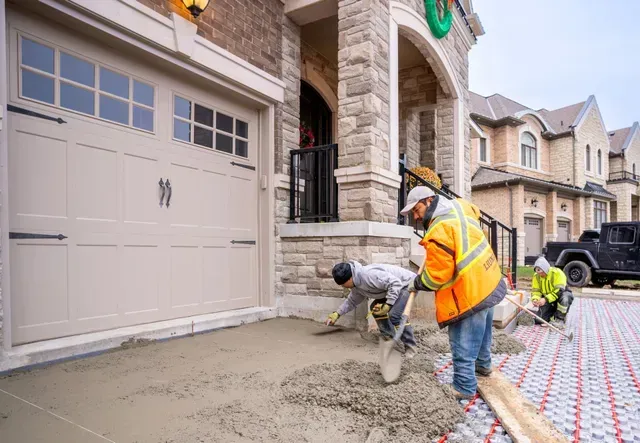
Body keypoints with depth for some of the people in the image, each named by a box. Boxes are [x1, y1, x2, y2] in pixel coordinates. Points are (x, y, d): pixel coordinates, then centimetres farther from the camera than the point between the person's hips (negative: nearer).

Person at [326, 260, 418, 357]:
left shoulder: (369, 274, -32)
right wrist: (337, 313, 8)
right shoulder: (356, 285, 2)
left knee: (395, 315, -23)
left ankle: (410, 346, -5)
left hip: (408, 284, -10)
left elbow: (395, 283, -32)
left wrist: (388, 305, -29)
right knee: (375, 307, 7)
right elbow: (352, 300, 17)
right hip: (396, 287, 10)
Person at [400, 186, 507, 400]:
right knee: (482, 330, 28)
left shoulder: (439, 232, -26)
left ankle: (464, 387, 13)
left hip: (469, 292, -10)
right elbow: (475, 211, 28)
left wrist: (416, 283, -4)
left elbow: (436, 276, -22)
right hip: (488, 281, 10)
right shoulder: (459, 206, 1)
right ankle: (482, 364, 48)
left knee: (463, 344, 2)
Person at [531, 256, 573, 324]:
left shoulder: (557, 273, -25)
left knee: (564, 298, -42)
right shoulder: (536, 276, -8)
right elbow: (535, 291, -7)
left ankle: (559, 319, -18)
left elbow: (559, 291, -32)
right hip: (547, 299, 4)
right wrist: (535, 300, -29)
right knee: (539, 320, -13)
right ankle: (553, 313, 18)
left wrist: (546, 299, -40)